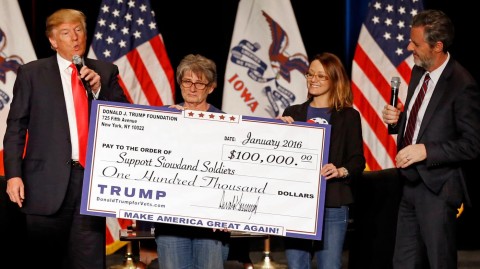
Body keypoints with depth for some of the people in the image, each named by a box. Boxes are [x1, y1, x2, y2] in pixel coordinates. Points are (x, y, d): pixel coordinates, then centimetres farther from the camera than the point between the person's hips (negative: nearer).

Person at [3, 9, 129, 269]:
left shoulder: (106, 72, 11)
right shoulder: (31, 73, 6)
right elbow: (15, 128, 4)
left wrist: (99, 89, -6)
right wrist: (13, 174, -6)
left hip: (92, 179, 2)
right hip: (47, 182, -1)